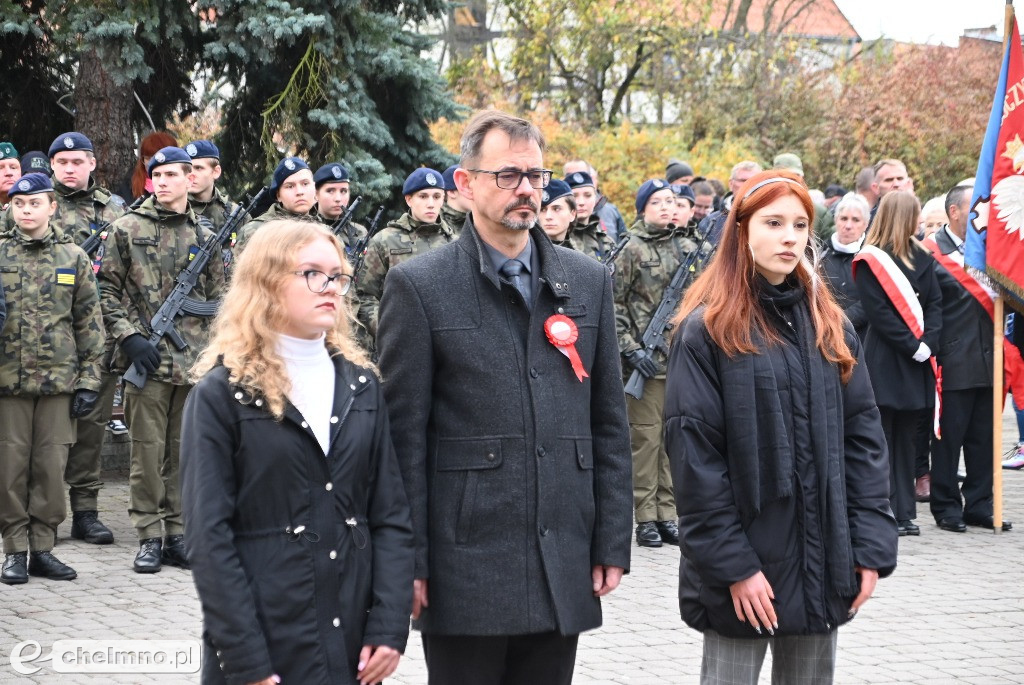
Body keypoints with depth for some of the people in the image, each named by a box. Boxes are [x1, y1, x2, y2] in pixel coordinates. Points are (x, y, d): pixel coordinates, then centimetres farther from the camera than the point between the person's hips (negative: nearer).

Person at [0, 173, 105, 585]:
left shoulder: (74, 258, 7)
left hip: (58, 379, 1)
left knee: (51, 466, 3)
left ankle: (43, 548, 12)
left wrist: (89, 379, 2)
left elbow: (90, 322, 8)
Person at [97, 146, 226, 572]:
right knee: (147, 451, 0)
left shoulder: (205, 237, 11)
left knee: (184, 452, 7)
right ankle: (149, 537, 6)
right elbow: (107, 290, 1)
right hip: (147, 361, -3)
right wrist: (130, 337, -10)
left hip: (194, 362, 3)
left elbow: (218, 300, 15)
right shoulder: (127, 229, 2)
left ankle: (177, 533, 15)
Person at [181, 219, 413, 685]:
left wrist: (389, 628, -5)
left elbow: (391, 516, 6)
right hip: (265, 641, -4)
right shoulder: (221, 393, -4)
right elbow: (209, 535, -9)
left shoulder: (361, 384, 9)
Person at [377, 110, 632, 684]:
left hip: (565, 567, 4)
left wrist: (612, 544, 5)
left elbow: (610, 423, 10)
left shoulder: (589, 281, 10)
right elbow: (405, 436, -4)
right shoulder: (420, 286, -2)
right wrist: (409, 562, -7)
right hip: (465, 567, -3)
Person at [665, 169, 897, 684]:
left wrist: (871, 546, -1)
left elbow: (862, 437, 7)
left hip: (822, 561, 5)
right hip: (742, 570, -5)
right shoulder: (707, 329, -7)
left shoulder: (830, 327, 9)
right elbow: (694, 454, -11)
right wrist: (733, 564, -15)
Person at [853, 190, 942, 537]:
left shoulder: (921, 256, 13)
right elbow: (879, 313, -12)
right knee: (881, 439, -2)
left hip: (916, 361, 6)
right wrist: (912, 346, -15)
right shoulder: (870, 261, -7)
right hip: (884, 361, -6)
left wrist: (928, 342, -7)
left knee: (906, 439, 10)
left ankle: (904, 512, 14)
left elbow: (934, 302, 8)